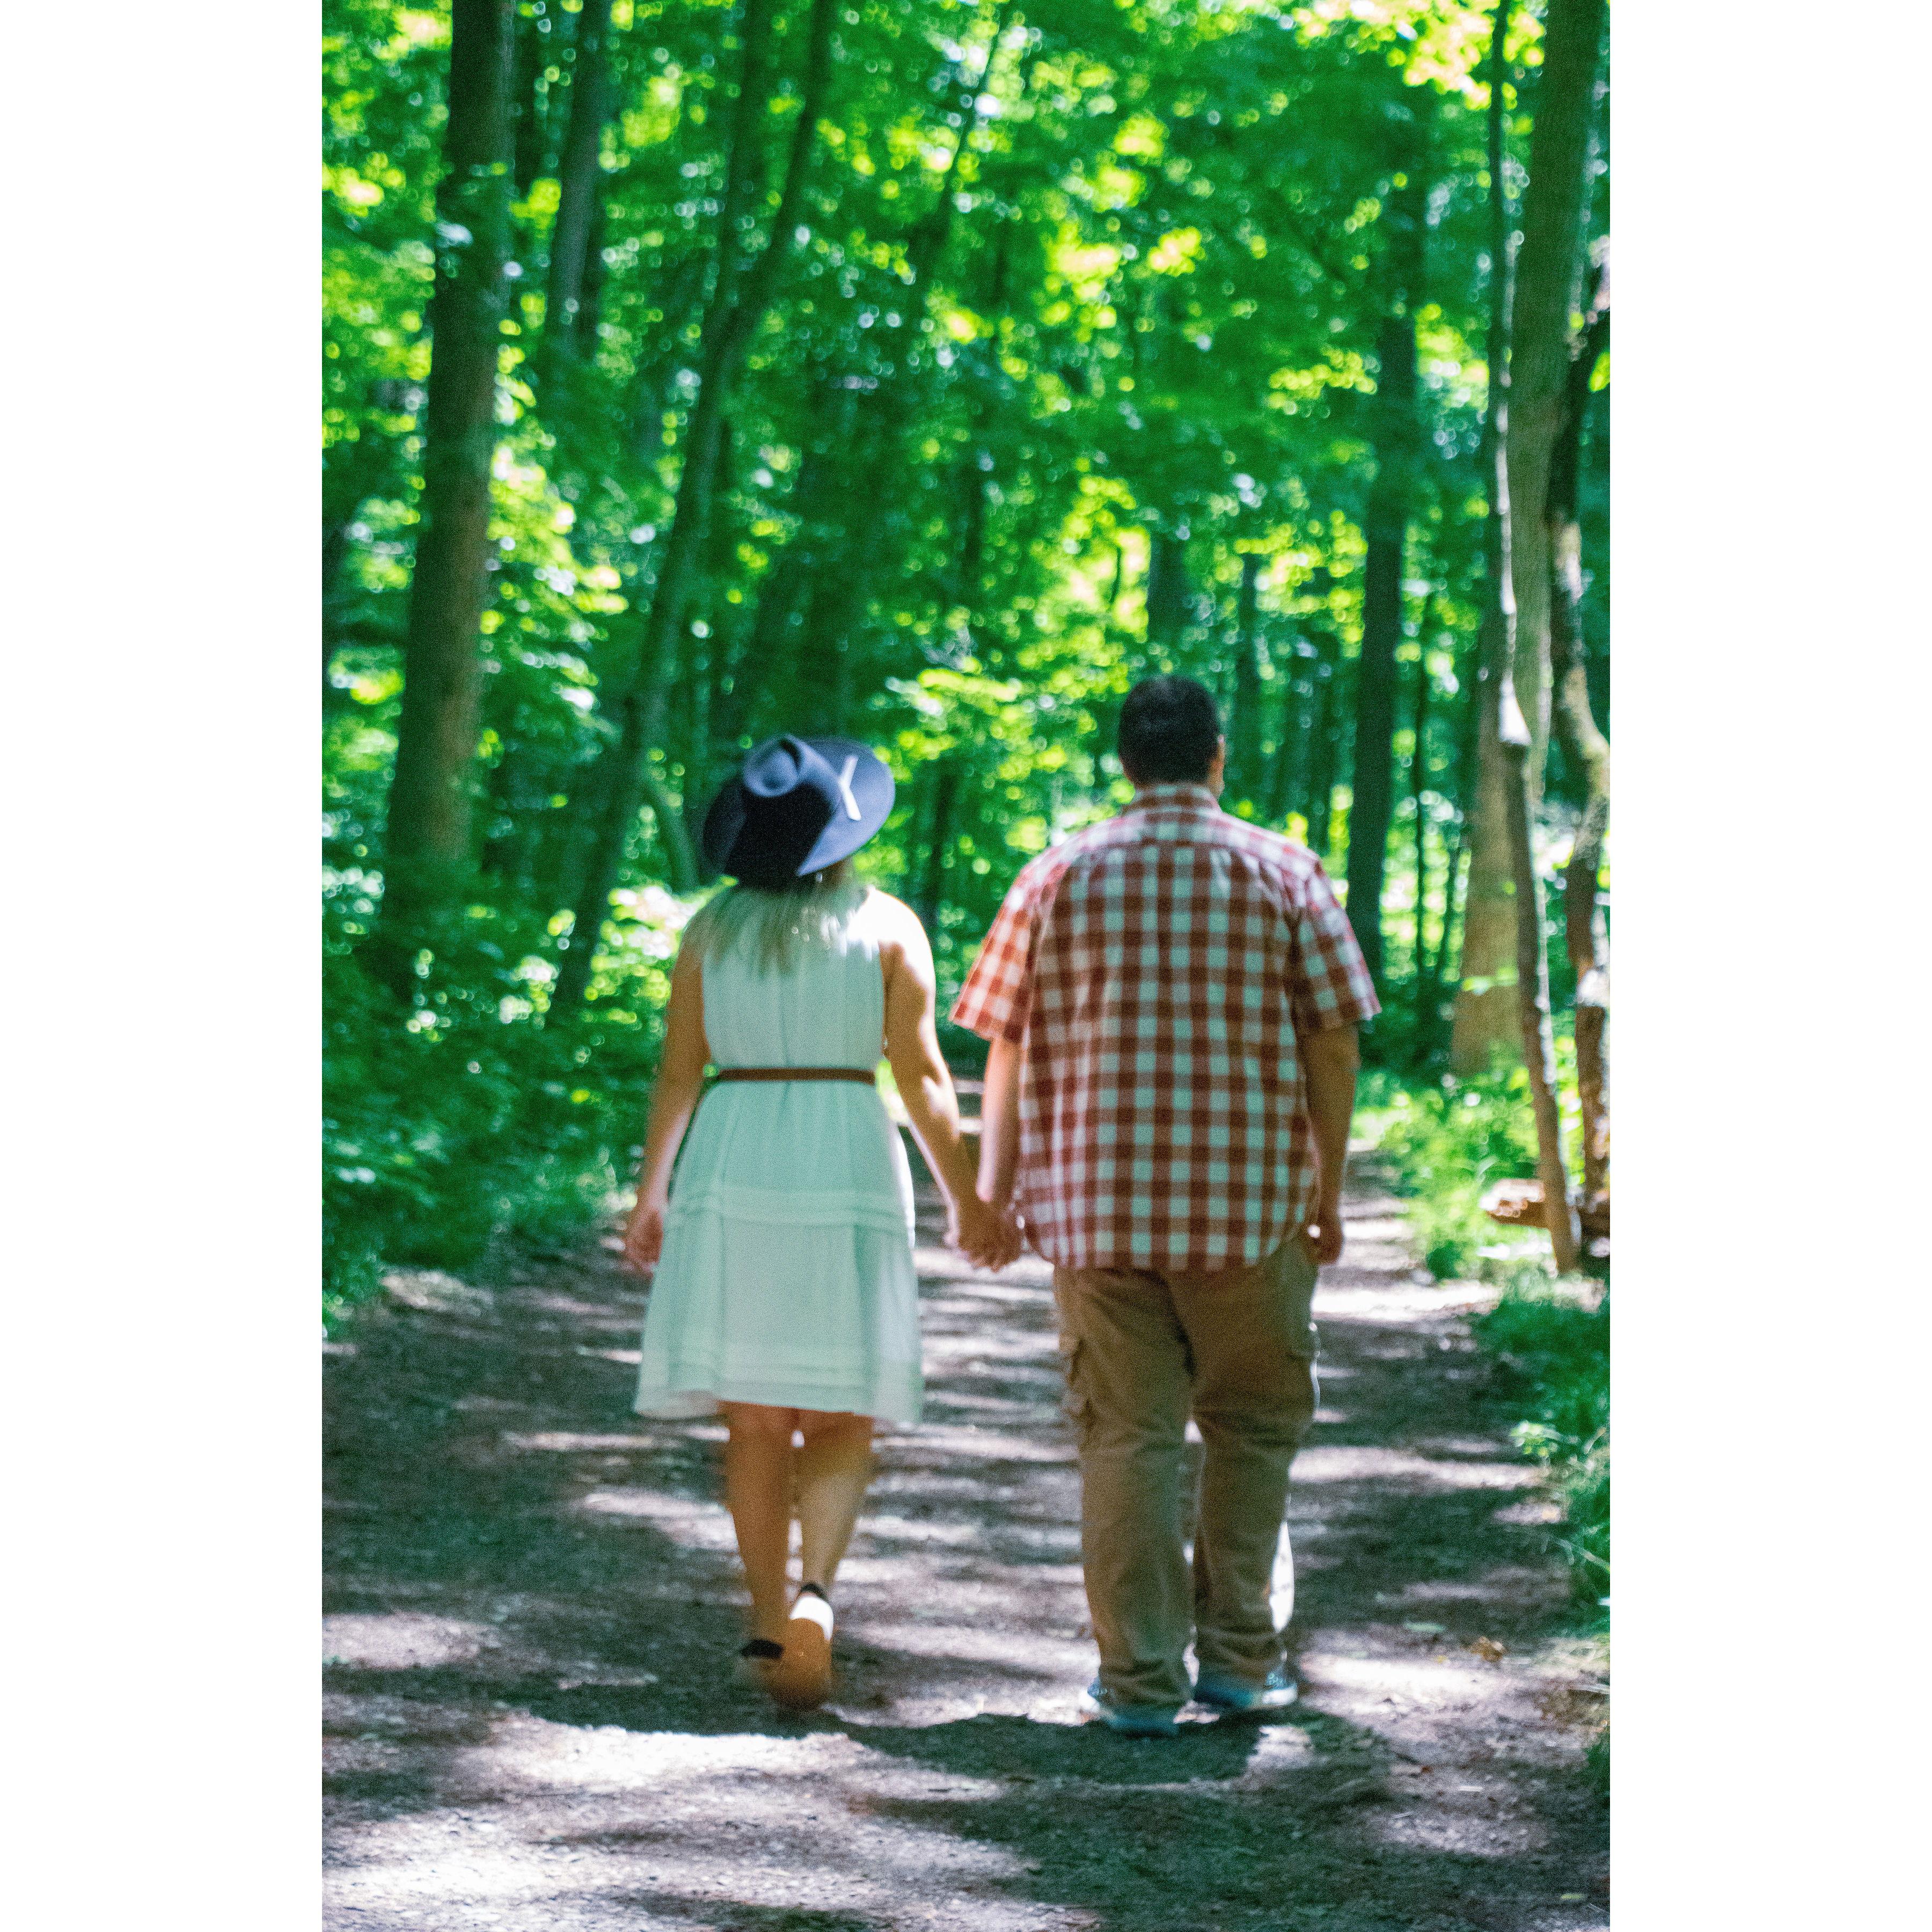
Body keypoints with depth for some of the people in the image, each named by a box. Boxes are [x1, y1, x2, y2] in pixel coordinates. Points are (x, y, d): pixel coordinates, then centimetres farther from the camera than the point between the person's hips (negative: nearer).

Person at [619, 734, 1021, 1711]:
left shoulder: (712, 927, 5)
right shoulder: (886, 925, -1)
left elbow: (678, 1071, 3)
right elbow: (921, 1074, -5)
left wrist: (650, 1194, 11)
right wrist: (967, 1202, 2)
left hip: (731, 1166, 2)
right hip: (847, 1170, -2)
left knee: (755, 1416, 9)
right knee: (841, 1416, 4)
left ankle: (769, 1626, 6)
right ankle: (814, 1592, -19)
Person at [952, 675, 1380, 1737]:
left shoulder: (1059, 875, 4)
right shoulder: (1283, 873, 1)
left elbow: (1006, 1046, 6)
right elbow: (1332, 1043, -2)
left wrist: (996, 1190, 16)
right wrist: (1327, 1193, 7)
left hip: (1093, 1203, 1)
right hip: (1249, 1204, -1)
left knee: (1125, 1436, 5)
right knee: (1253, 1424, 15)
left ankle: (1141, 1679, 5)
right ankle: (1238, 1655, 16)